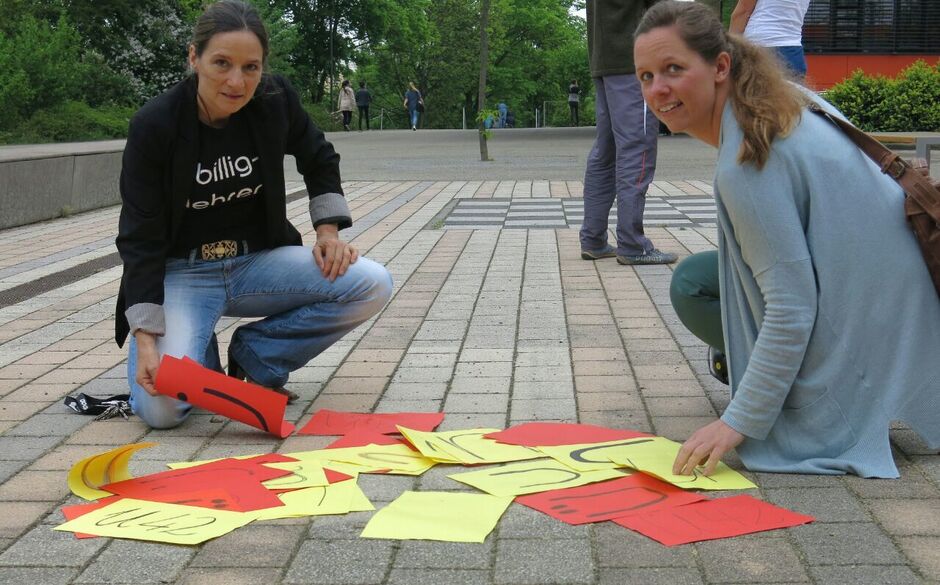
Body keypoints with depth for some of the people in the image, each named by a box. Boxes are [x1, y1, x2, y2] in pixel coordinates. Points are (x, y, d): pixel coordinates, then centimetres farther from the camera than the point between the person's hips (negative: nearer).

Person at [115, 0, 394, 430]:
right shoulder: (154, 125, -19)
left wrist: (328, 232, -1)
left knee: (372, 285, -18)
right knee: (161, 407, -27)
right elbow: (140, 238, -17)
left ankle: (254, 354, -1)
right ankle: (202, 358, 10)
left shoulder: (275, 100, -10)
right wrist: (146, 341, -25)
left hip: (257, 262, 4)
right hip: (179, 273, -4)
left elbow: (320, 160, 12)